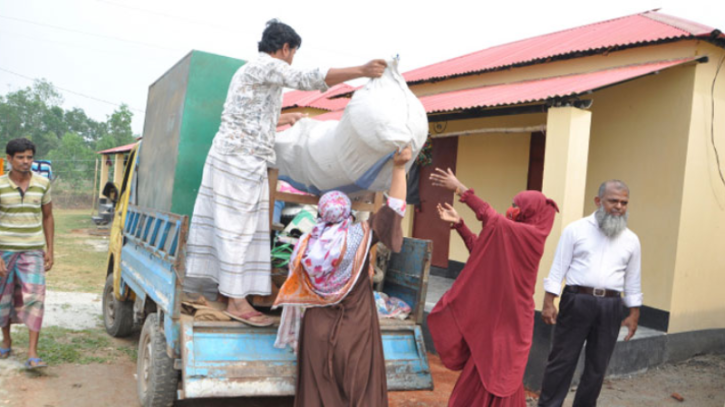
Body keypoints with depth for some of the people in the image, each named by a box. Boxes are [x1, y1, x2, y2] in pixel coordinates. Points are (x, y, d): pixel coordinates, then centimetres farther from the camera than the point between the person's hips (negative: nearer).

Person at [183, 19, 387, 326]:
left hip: (231, 157, 10)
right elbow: (308, 79, -23)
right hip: (243, 159, -10)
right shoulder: (267, 65, -7)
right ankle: (237, 301, -3)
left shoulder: (247, 71, 24)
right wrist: (361, 71, -25)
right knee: (237, 227, -7)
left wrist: (284, 119, 44)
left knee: (227, 226, 12)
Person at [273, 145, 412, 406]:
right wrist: (399, 168, -14)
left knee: (320, 385, 11)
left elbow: (298, 291, 4)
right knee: (359, 385, 8)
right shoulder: (360, 236, -11)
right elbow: (394, 208, -11)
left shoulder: (309, 243, -2)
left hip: (318, 326, 3)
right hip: (356, 325, -2)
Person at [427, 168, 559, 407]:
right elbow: (479, 248, 13)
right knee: (485, 374, 16)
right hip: (498, 315, 8)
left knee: (496, 376, 2)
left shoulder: (531, 234, -16)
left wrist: (459, 188, -13)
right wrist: (458, 223, 5)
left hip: (507, 318, -8)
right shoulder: (516, 236, 10)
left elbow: (493, 219, -18)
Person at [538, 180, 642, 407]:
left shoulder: (631, 240, 9)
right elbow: (559, 268, -2)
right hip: (577, 302, -3)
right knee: (562, 360, 2)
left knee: (597, 365, 11)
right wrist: (548, 302, -7)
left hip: (610, 307, 3)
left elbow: (633, 280, 13)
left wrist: (634, 314, 10)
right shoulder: (576, 230, -1)